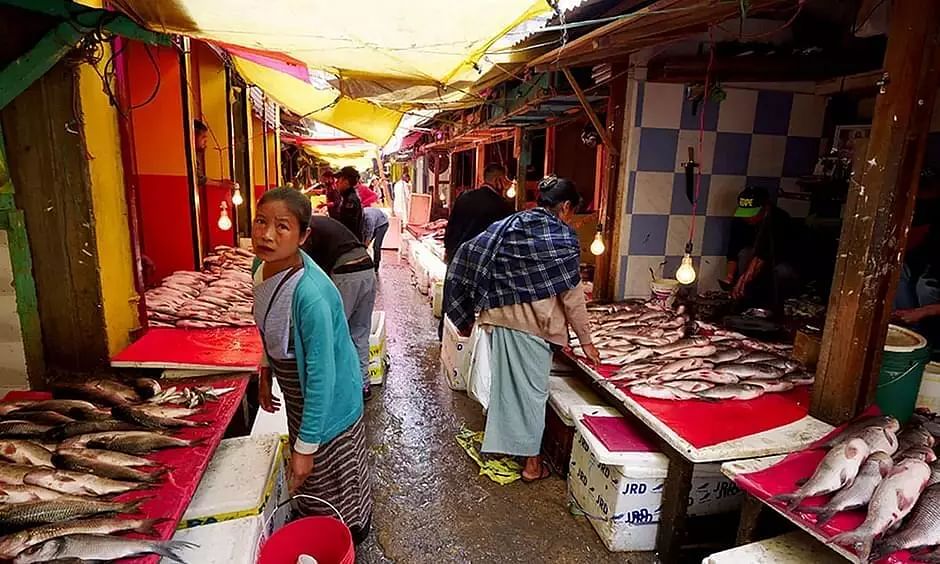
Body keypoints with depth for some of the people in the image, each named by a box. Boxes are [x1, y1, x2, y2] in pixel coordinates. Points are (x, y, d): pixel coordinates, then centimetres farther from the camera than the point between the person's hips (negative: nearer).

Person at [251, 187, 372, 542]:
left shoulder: (311, 295, -35)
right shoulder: (262, 266, -10)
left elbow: (321, 377, -29)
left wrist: (305, 447, -23)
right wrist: (266, 374, 16)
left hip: (329, 401, -8)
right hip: (297, 393, 8)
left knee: (331, 482, 16)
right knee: (311, 482, 28)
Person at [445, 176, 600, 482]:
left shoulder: (508, 225, 5)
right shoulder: (563, 237, -9)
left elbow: (470, 255, 2)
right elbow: (572, 295, -8)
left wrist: (467, 314, 8)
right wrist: (586, 340, 2)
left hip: (498, 316, 5)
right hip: (533, 323, -5)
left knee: (503, 380, 19)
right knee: (532, 388, 9)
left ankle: (500, 444, 35)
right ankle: (532, 462, 21)